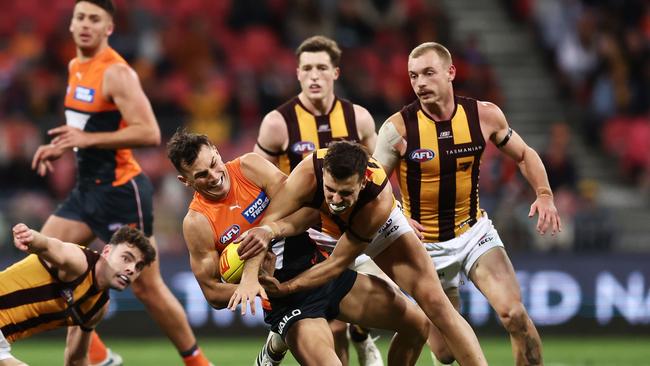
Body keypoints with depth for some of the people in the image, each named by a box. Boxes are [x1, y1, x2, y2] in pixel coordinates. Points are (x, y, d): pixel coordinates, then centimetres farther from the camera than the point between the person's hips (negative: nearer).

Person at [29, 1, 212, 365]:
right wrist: (61, 148, 10)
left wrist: (88, 139, -26)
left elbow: (149, 133, -25)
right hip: (88, 188, 9)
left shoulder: (116, 73, -16)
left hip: (120, 191, -9)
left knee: (147, 287, -3)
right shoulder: (76, 68, 11)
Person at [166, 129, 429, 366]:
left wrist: (267, 231, -23)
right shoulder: (197, 223, -10)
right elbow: (213, 294, -7)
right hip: (285, 301, -5)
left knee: (417, 324, 4)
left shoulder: (250, 167, -4)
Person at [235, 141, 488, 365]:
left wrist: (286, 288, -39)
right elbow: (269, 221, -40)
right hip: (326, 229, 3)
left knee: (434, 301, -12)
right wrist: (250, 275, -56)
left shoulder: (379, 200, -44)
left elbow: (338, 263, -35)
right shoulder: (308, 172, -43)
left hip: (379, 228, -3)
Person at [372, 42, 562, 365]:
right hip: (426, 243, -1)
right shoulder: (398, 128, -15)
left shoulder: (484, 115, -7)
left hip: (474, 231, 1)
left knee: (514, 314, -21)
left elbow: (524, 155, 9)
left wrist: (544, 195, -7)